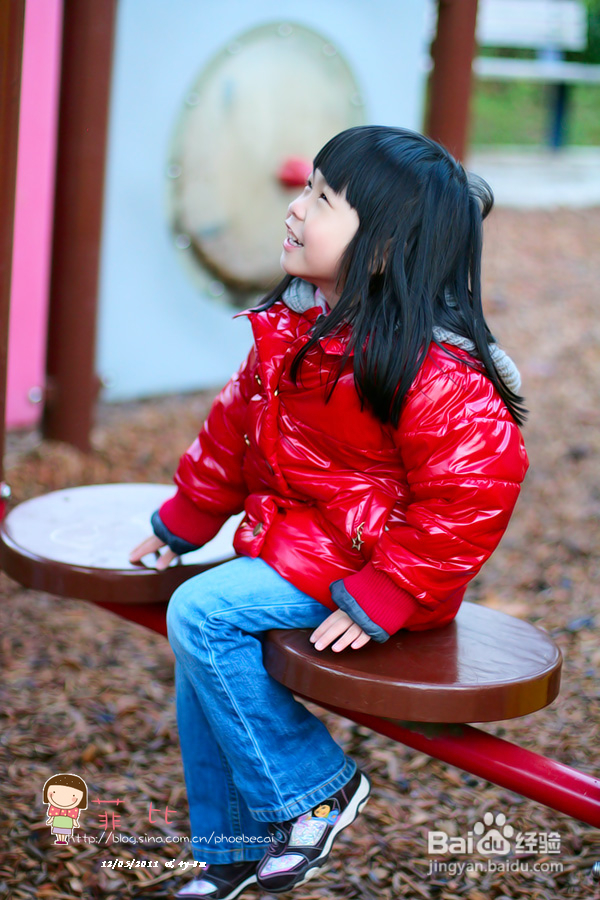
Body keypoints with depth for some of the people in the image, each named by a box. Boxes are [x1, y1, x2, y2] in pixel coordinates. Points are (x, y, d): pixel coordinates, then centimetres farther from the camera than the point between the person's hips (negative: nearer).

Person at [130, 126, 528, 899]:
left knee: (201, 616, -20)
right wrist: (184, 519, 22)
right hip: (290, 542, 9)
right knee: (199, 648, 4)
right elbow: (236, 426, 16)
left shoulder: (433, 372, -25)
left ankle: (314, 789, -3)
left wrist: (380, 601, -24)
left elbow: (470, 494, -25)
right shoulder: (295, 325, 2)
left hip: (358, 566, -9)